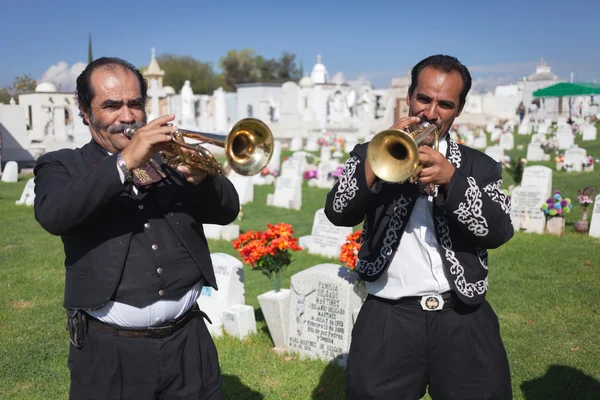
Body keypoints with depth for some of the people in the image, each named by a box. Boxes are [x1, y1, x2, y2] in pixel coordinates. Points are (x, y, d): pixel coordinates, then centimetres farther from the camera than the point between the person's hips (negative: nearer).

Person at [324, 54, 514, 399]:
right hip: (389, 319, 0)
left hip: (463, 320, 1)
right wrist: (382, 157, -18)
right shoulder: (371, 153, 7)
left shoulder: (480, 166, 8)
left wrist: (452, 178, -18)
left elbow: (500, 231, -5)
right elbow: (338, 213, -6)